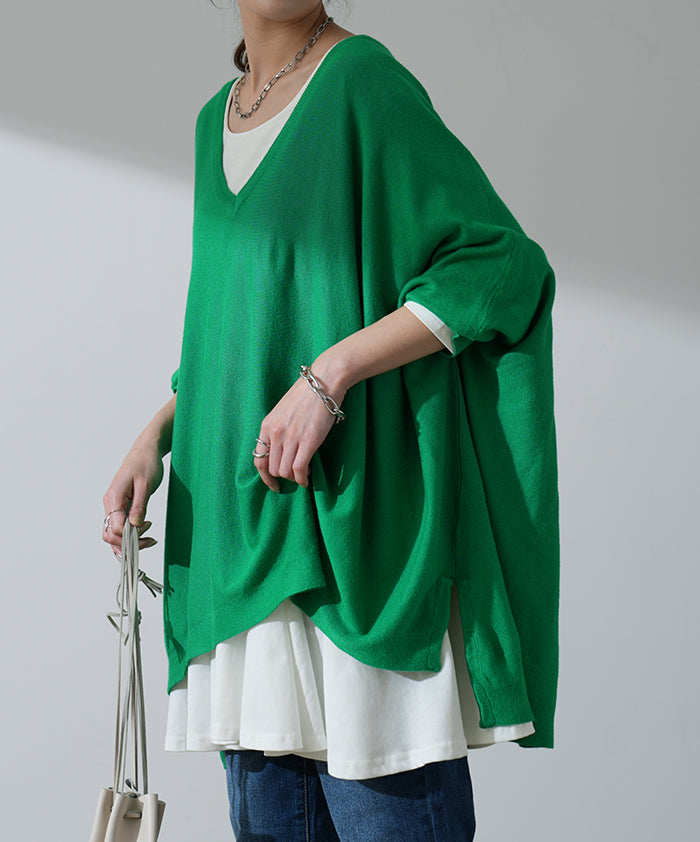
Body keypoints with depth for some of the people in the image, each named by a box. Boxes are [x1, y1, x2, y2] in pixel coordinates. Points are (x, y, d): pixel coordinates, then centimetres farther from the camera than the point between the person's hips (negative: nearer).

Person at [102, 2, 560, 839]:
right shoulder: (218, 121, 16)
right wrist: (156, 435, 9)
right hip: (249, 527, 8)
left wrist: (329, 374, -22)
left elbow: (505, 264, -15)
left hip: (357, 514, -7)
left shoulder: (363, 81, -8)